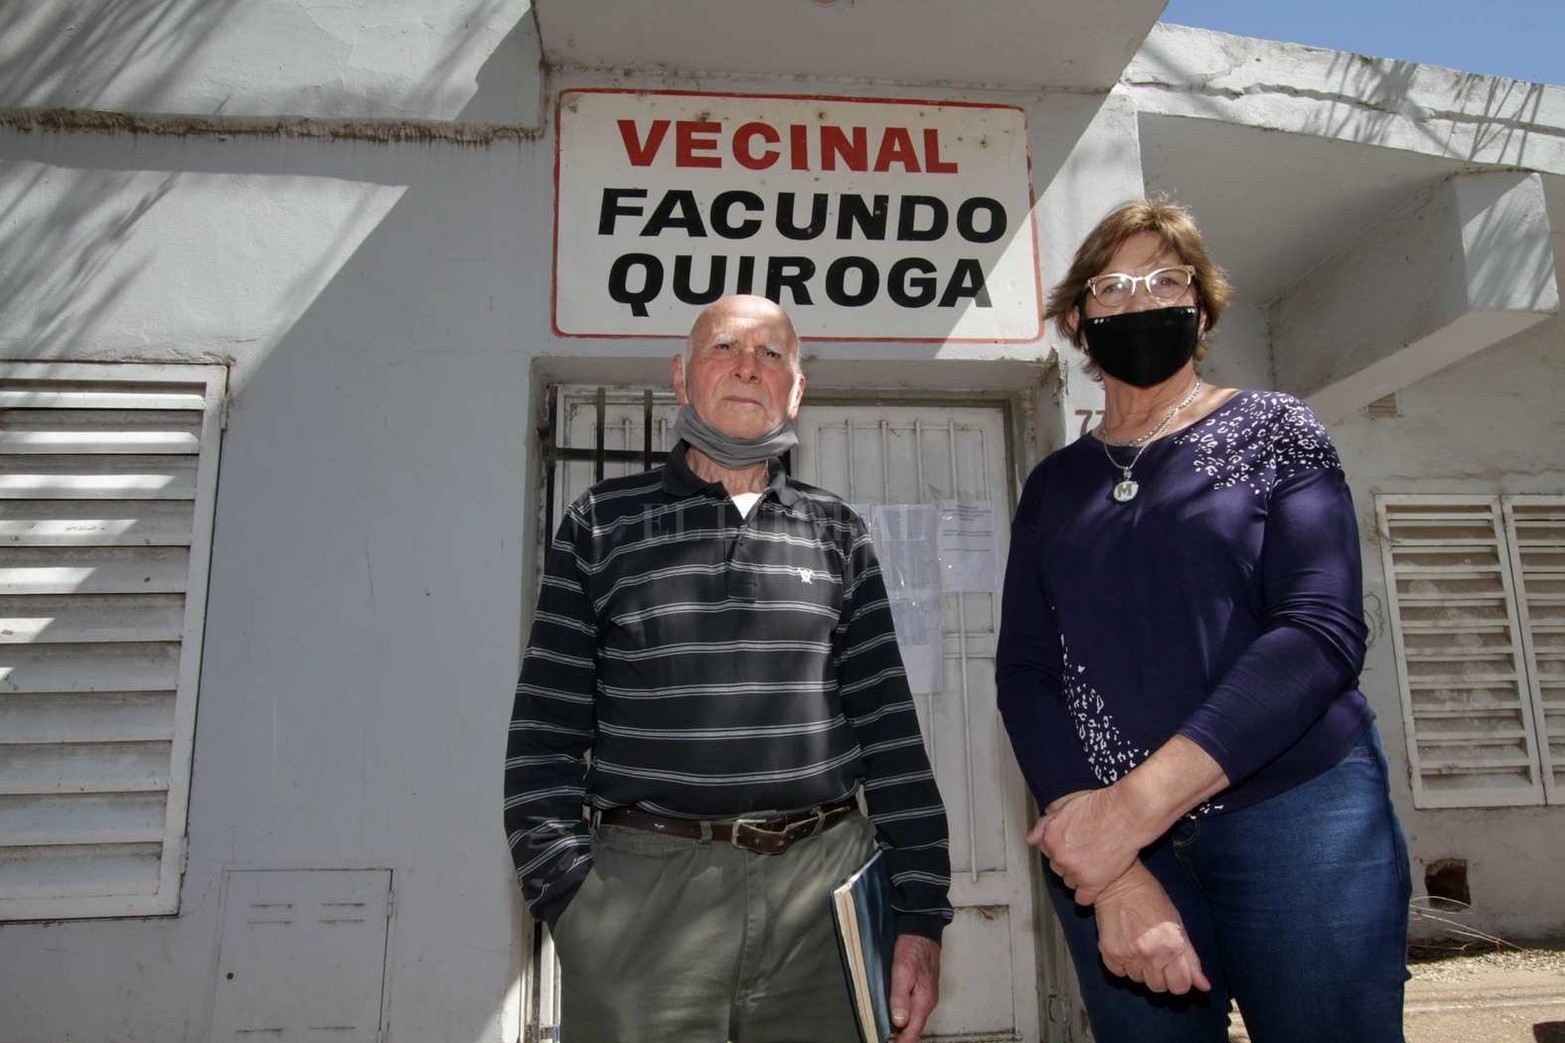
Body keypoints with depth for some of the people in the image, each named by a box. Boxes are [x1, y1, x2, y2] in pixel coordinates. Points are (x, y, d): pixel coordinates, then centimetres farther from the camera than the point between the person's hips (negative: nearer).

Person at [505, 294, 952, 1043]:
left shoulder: (839, 534, 10)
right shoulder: (602, 525, 5)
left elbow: (889, 728, 6)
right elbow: (546, 733, 1)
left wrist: (919, 913, 2)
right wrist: (572, 901, -7)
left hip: (828, 891, 2)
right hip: (646, 888, -1)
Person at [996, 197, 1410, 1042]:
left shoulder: (1275, 432, 1)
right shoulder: (1054, 485, 8)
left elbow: (1322, 633, -12)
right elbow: (1025, 675, -2)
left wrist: (1140, 802, -22)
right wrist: (1112, 873, -16)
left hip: (1297, 818, -1)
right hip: (1105, 844, 2)